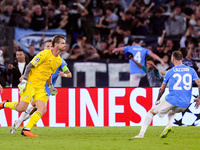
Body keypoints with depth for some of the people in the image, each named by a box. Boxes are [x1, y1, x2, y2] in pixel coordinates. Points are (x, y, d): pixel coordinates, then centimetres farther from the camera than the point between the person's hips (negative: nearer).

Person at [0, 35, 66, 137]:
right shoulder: (45, 54, -12)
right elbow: (30, 66, -10)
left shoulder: (59, 60, 11)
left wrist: (51, 86, 15)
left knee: (43, 110, -11)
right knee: (22, 108, -10)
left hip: (40, 87, 7)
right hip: (30, 84, -7)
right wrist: (24, 80, -16)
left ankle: (26, 129, -6)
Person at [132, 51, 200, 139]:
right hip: (185, 104, 4)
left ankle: (141, 134, 2)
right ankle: (169, 125, 6)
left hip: (171, 100, -4)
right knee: (172, 112, 37)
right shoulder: (191, 70, 8)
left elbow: (162, 89, 10)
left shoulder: (170, 72, 3)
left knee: (151, 112, 14)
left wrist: (158, 100, 25)